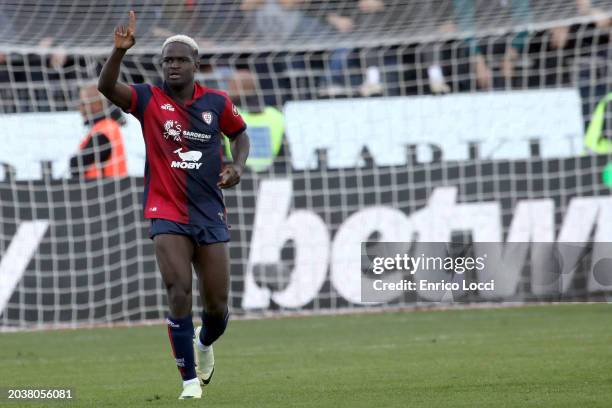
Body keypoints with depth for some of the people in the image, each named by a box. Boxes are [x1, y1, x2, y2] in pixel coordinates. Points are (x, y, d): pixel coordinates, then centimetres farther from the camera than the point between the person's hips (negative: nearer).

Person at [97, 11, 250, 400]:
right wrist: (120, 50, -37)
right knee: (179, 292, -18)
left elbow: (240, 133, 19)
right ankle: (190, 379, -8)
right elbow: (107, 87, -20)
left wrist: (237, 166, 0)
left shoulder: (217, 102, 2)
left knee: (217, 306, 6)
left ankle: (204, 343, 42)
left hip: (211, 214, 2)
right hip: (168, 214, -2)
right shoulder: (149, 100, -4)